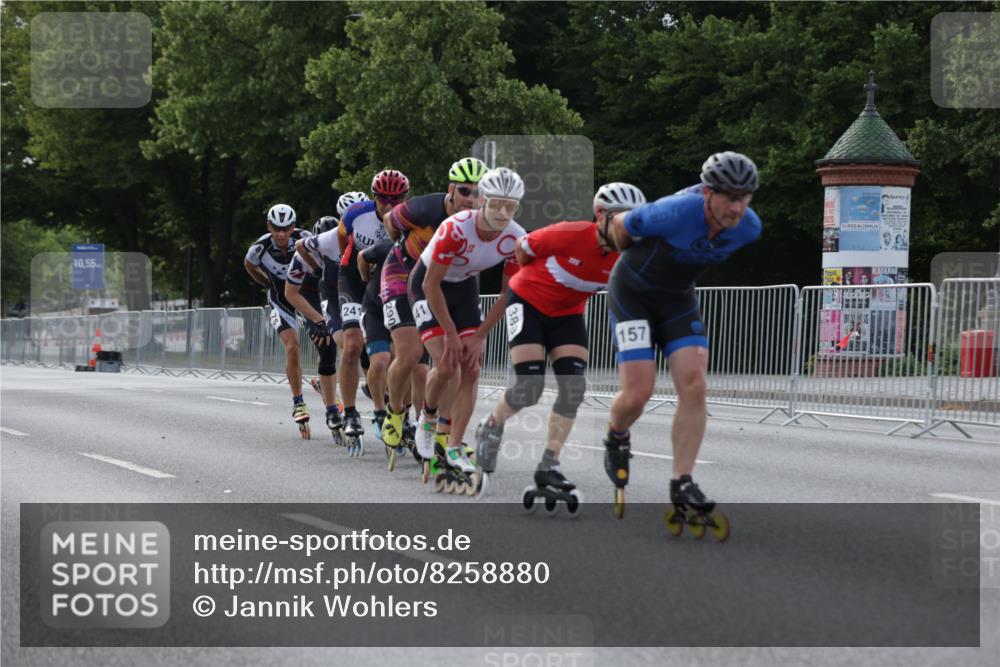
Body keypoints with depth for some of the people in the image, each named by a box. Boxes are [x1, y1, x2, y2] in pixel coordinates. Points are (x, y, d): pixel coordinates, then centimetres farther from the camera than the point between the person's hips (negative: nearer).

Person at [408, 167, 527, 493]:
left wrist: (479, 336, -12)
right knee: (446, 365, -19)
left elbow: (506, 295, -8)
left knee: (470, 371, -7)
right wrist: (450, 332, -19)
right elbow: (431, 285, -25)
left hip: (465, 287, 5)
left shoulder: (516, 240, -20)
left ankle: (453, 452, -4)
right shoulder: (456, 228, -34)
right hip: (428, 286, -5)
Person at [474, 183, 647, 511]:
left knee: (573, 388, -11)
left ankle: (548, 469, -4)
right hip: (528, 302, -5)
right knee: (529, 389, -13)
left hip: (567, 312, 5)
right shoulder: (570, 234, -30)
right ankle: (490, 429, 17)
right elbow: (523, 247, -12)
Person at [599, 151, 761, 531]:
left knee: (694, 386, -12)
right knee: (639, 391, -13)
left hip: (678, 297, 5)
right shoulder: (676, 213, -33)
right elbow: (619, 228, -14)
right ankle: (616, 440, 22)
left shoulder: (749, 228, -15)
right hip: (632, 292, -5)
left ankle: (682, 487, -8)